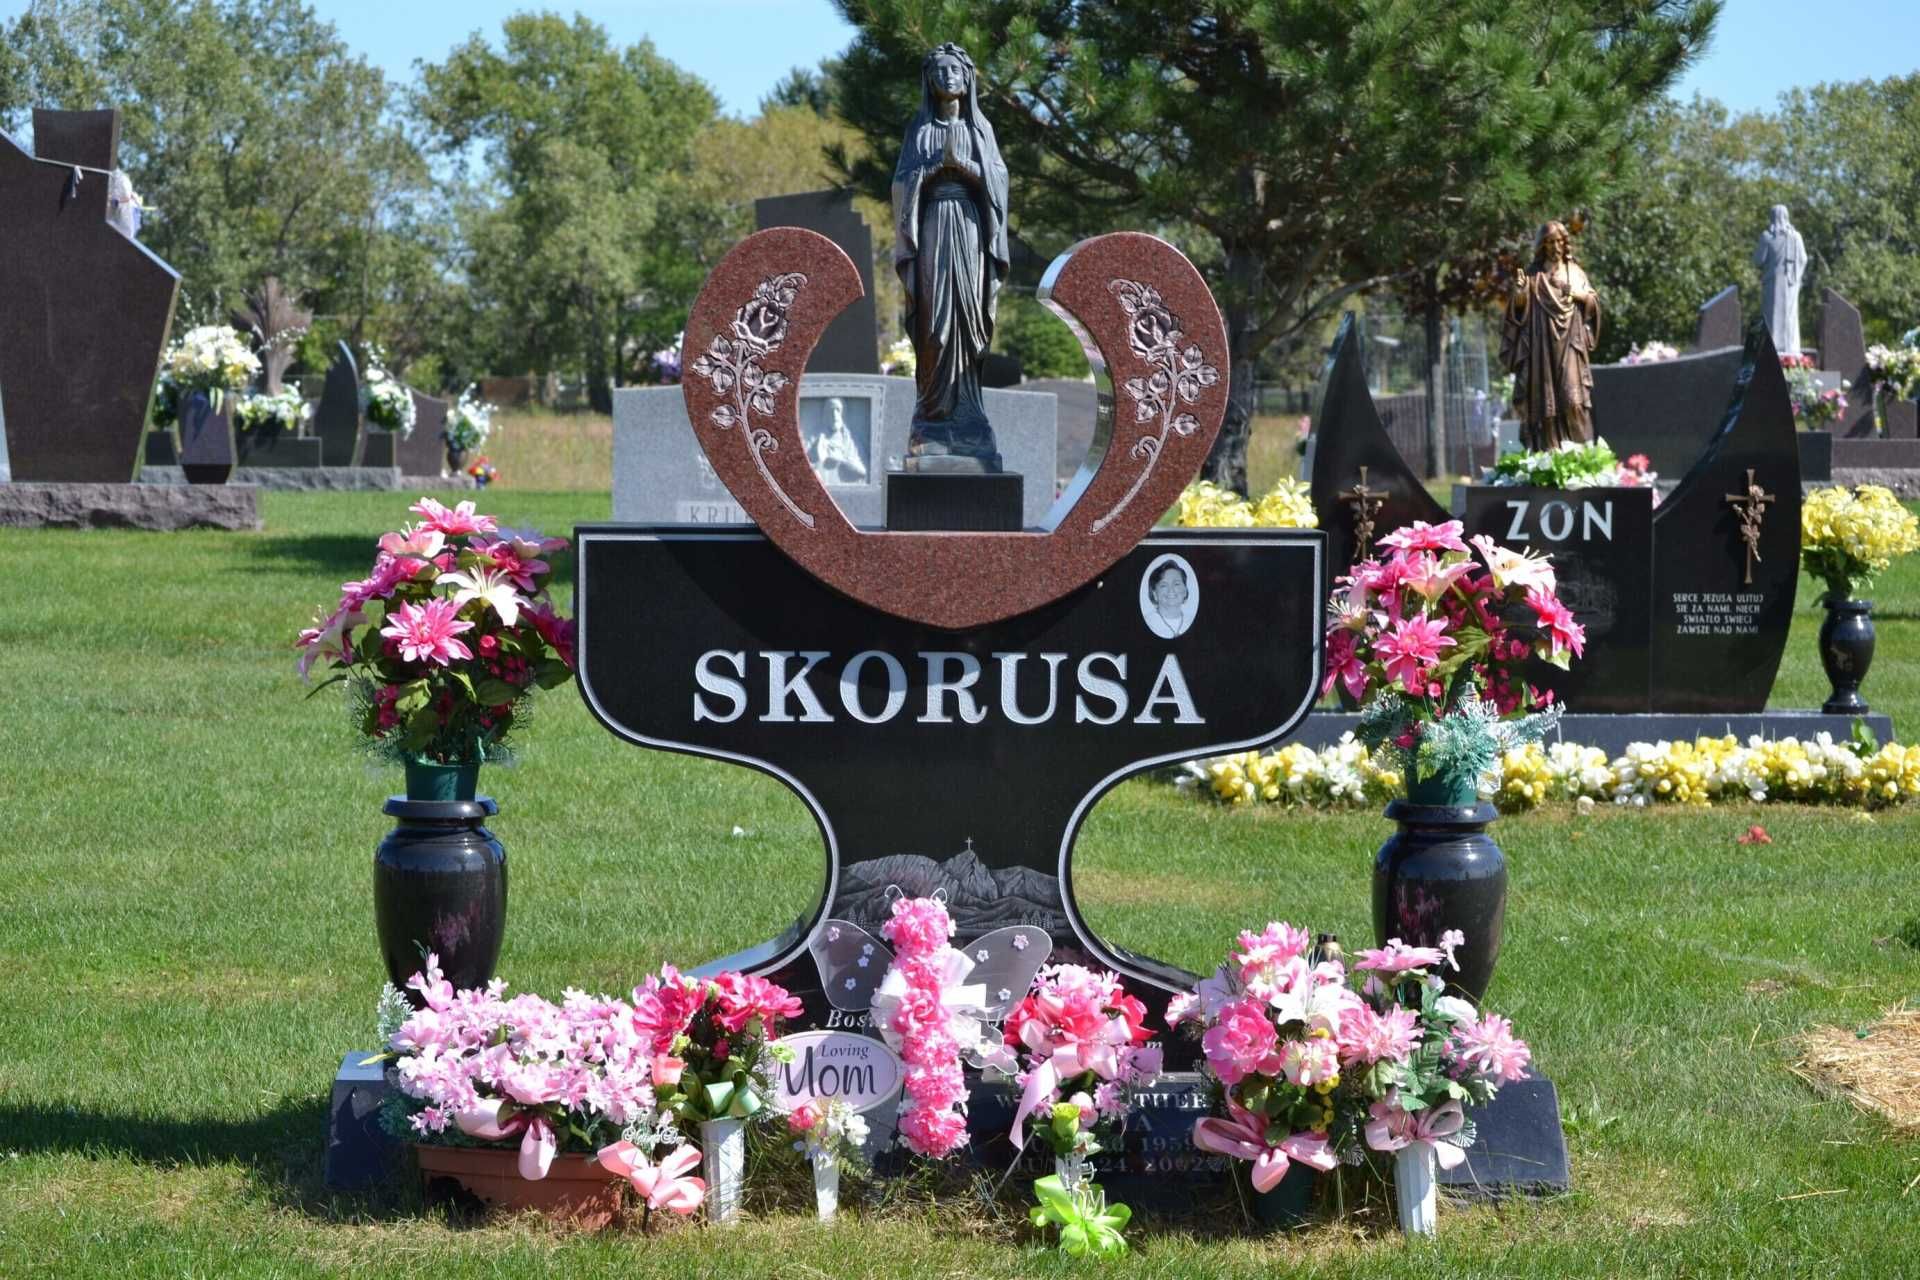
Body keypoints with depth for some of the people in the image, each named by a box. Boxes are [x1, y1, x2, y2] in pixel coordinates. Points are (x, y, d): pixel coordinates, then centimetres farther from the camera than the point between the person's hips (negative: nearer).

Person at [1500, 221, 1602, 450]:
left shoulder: (1575, 272, 13)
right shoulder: (1533, 274, 9)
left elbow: (1594, 302, 13)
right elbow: (1519, 309, 5)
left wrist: (1582, 296, -9)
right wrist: (1520, 294, -16)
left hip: (1569, 343, 0)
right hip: (1541, 343, 0)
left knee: (1572, 397, -12)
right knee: (1544, 399, -5)